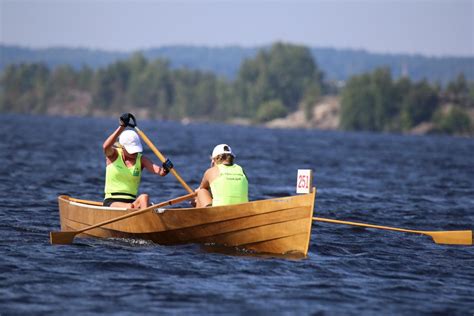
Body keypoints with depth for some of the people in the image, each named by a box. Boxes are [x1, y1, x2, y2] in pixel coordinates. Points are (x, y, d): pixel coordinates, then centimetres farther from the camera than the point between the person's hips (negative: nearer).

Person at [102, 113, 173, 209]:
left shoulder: (141, 159, 7)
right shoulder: (113, 155, 1)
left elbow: (159, 171, -9)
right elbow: (106, 147, -24)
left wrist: (164, 169, -34)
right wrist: (122, 127, -31)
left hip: (132, 202, 2)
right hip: (111, 202, -2)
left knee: (144, 197, -31)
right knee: (129, 207, -35)